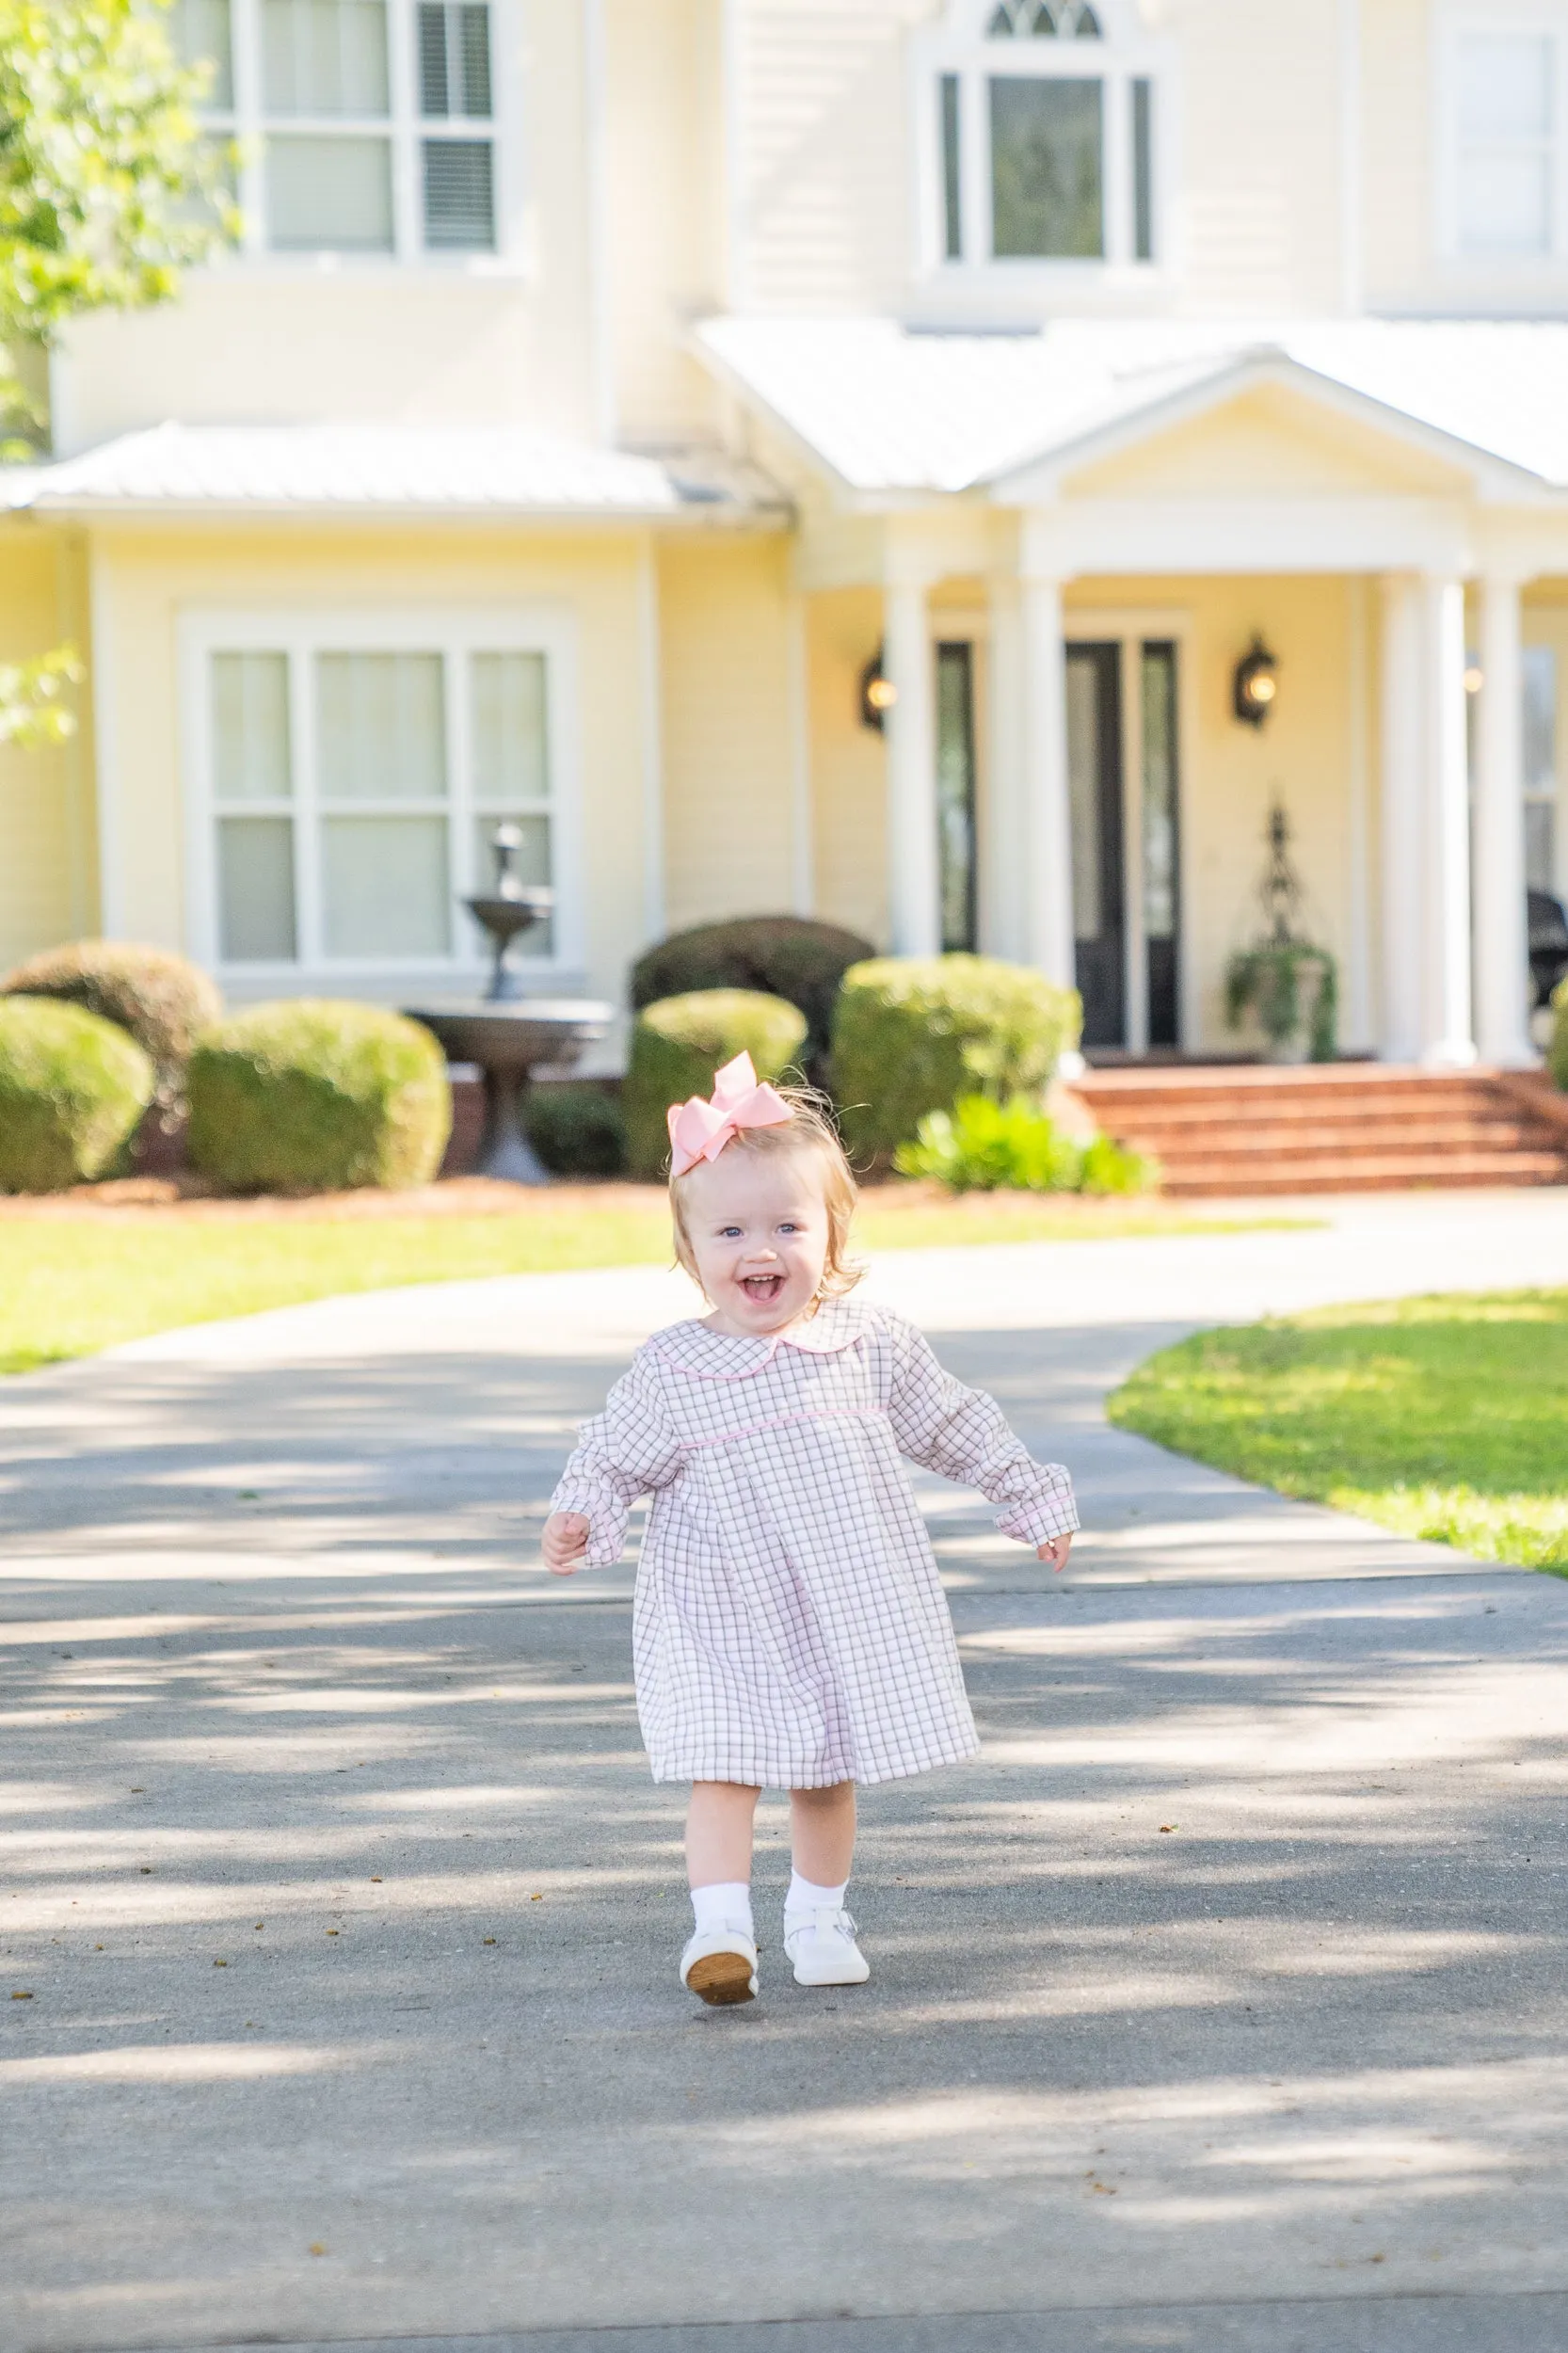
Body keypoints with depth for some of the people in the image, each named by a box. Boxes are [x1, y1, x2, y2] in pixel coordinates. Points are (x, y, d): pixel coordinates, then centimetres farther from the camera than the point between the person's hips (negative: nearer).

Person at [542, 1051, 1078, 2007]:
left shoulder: (868, 1340, -1)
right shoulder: (670, 1370, -6)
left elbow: (953, 1422, 11)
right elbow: (615, 1461, 1)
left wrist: (1030, 1495, 17)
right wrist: (581, 1520, -19)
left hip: (850, 1605, 2)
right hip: (722, 1615, -2)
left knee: (829, 1775, 11)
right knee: (726, 1768, -13)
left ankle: (819, 1918, 27)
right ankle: (721, 1927, -13)